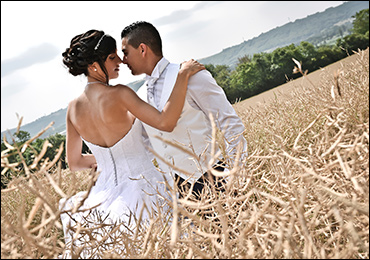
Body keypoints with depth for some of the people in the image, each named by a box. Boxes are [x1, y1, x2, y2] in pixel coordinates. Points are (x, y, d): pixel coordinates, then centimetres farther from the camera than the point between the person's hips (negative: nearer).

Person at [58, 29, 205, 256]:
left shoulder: (73, 108, 2)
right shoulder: (118, 94, -18)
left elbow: (74, 163, 11)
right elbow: (165, 122, -27)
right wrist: (183, 75, -21)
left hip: (106, 190, 7)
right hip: (141, 184, -6)